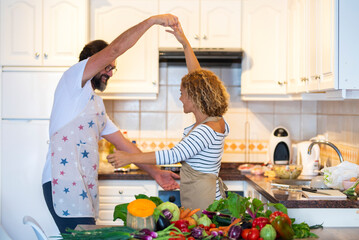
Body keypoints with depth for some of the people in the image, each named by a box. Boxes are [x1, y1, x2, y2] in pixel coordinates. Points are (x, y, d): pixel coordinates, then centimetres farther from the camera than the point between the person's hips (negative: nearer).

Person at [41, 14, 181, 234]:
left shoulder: (95, 103, 27)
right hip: (64, 183, -9)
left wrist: (155, 172, 19)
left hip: (84, 187, 9)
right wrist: (152, 20, -7)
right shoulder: (72, 80, 2)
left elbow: (123, 144, 25)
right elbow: (115, 49, -9)